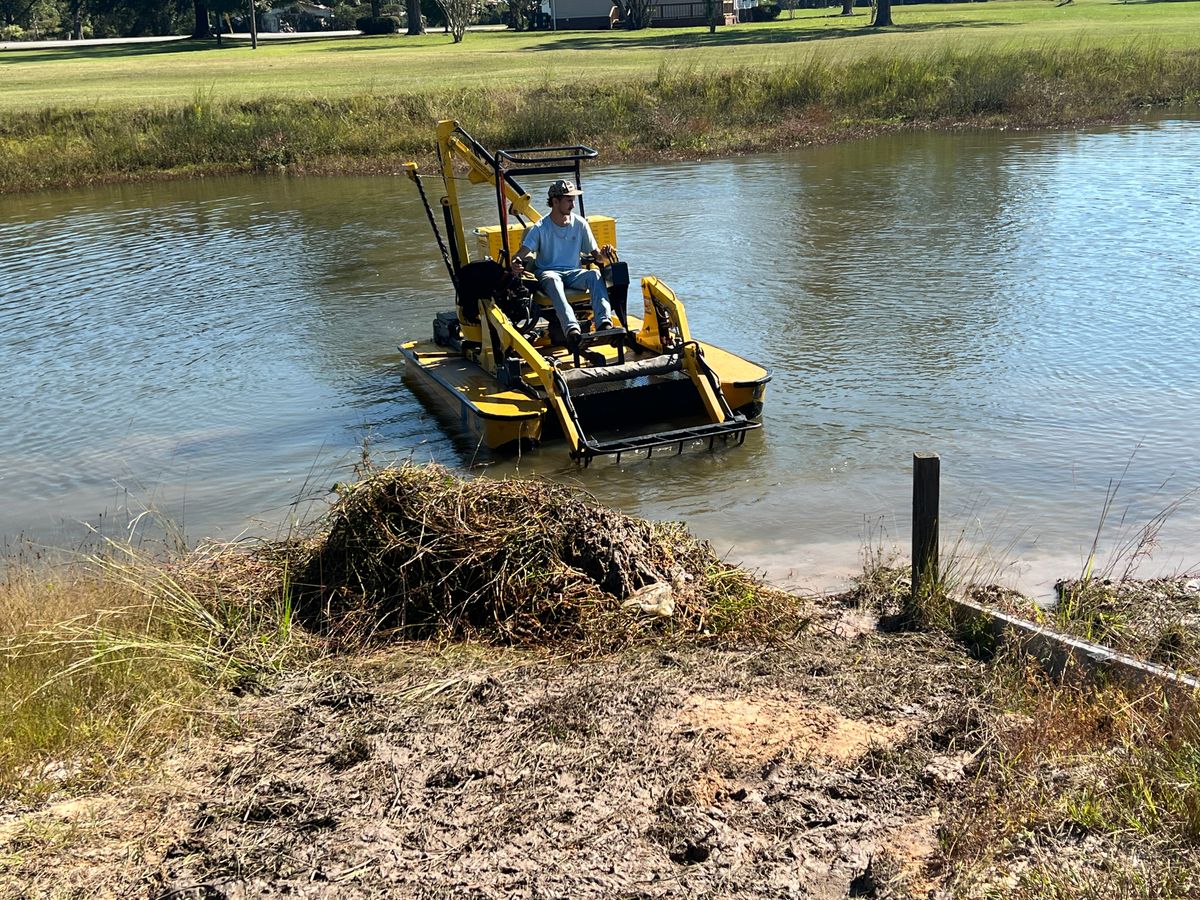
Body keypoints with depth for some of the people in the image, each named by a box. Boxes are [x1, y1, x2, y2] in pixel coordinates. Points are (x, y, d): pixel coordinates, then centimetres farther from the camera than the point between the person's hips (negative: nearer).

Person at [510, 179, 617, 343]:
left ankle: (604, 324, -48)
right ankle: (572, 329, -61)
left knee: (595, 274, -31)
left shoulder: (580, 224, 7)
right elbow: (522, 252, -11)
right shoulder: (541, 227, -1)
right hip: (547, 273, -3)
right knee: (553, 280, -40)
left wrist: (603, 256, -18)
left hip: (573, 274, 3)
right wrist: (515, 263, -36)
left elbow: (595, 253, 8)